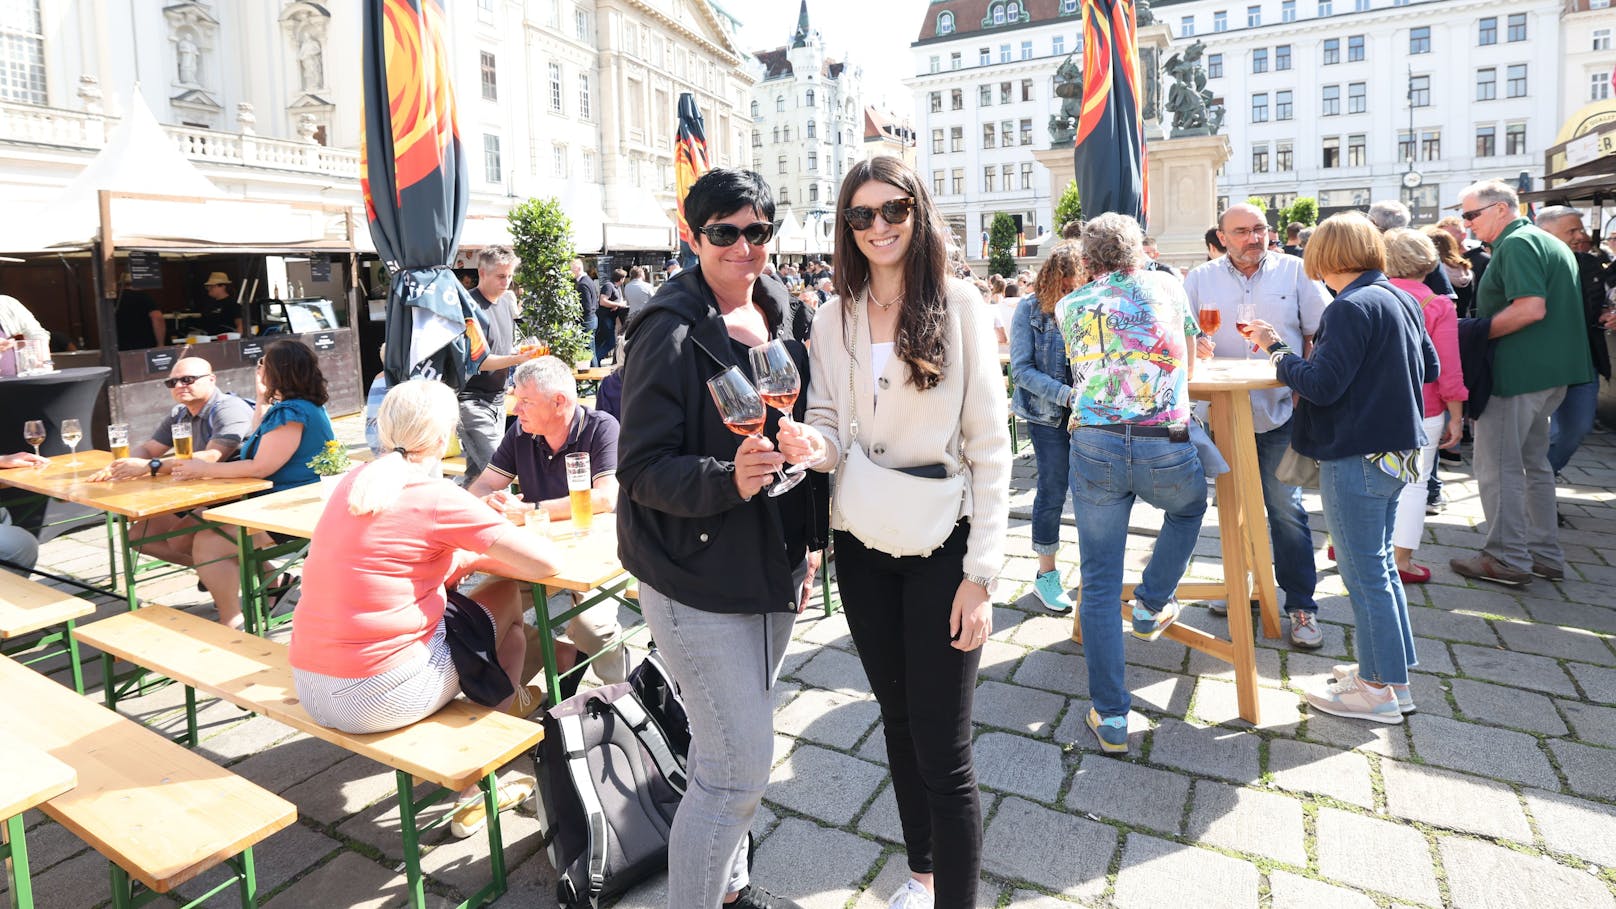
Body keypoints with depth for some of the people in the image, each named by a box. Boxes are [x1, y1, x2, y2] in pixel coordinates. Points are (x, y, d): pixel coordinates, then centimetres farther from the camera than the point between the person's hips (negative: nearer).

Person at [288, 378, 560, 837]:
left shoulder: (353, 482, 6)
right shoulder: (436, 497, -15)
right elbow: (546, 561, -15)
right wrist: (502, 539, 6)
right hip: (380, 696, -7)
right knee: (508, 611, 12)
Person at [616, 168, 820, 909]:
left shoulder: (785, 316, 5)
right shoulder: (671, 333, -15)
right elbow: (642, 469, -16)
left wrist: (807, 537, 12)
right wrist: (727, 480, -32)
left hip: (771, 567, 7)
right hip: (696, 577, -7)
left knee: (726, 746, 22)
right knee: (740, 766, -2)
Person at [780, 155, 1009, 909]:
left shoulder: (958, 305, -7)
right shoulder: (833, 319, 5)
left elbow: (990, 444, -9)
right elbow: (827, 428, 6)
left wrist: (981, 572, -13)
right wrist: (814, 445, -19)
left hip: (941, 546, -4)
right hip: (862, 544, 4)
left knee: (942, 748, -1)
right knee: (897, 718, 19)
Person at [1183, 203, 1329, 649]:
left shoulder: (1294, 271, 2)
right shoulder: (1200, 279, 5)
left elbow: (1318, 336, 4)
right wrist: (1193, 345, -17)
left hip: (1280, 412, -2)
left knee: (1286, 508, -2)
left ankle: (1301, 605, 9)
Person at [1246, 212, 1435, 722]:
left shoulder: (1353, 308, -19)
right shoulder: (1401, 300, 10)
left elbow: (1321, 385, -23)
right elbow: (1428, 369, 19)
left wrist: (1277, 350, -10)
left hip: (1357, 459, -9)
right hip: (1396, 447, 9)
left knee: (1365, 574, 2)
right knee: (1379, 566, 19)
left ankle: (1381, 690, 14)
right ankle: (1393, 672, 31)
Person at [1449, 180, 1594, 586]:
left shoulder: (1517, 244, -14)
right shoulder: (1548, 242, 18)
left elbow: (1531, 308, -25)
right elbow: (1557, 307, 23)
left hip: (1517, 369, -10)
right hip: (1550, 369, 11)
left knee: (1496, 462, -3)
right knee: (1533, 461, 17)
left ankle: (1507, 558, 3)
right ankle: (1545, 555, 24)